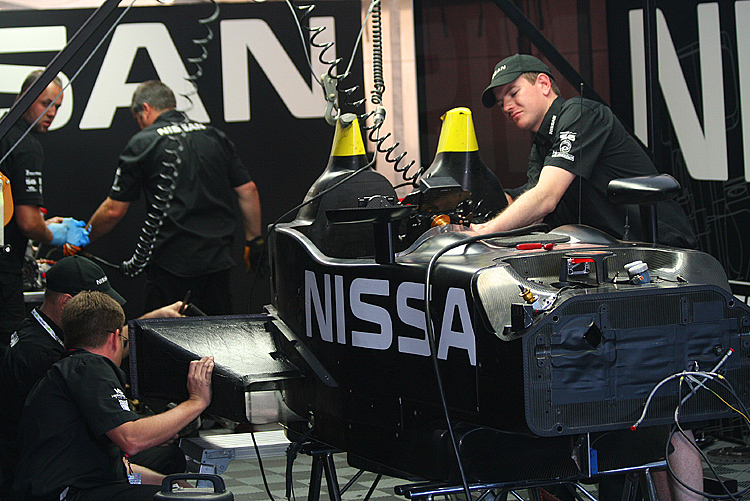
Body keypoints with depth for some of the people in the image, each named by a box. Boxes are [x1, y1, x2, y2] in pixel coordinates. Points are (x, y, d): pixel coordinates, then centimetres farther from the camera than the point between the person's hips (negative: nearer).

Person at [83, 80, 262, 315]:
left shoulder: (143, 143, -1)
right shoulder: (214, 137, 12)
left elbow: (114, 210, 0)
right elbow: (248, 191, 9)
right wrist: (255, 241, 16)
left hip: (172, 262, -4)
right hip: (219, 259, 5)